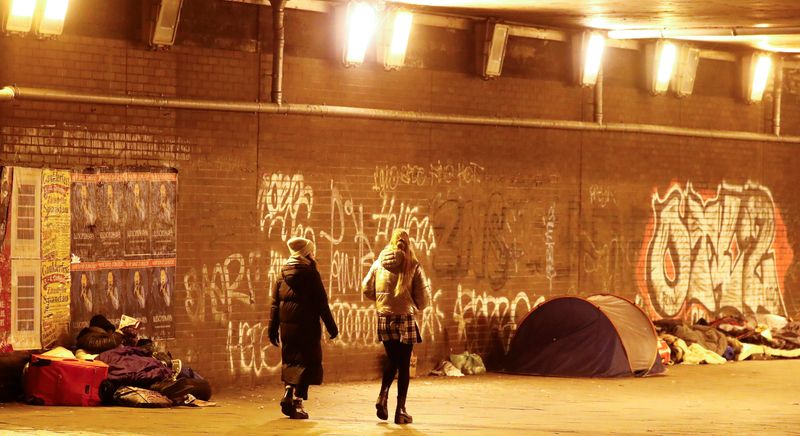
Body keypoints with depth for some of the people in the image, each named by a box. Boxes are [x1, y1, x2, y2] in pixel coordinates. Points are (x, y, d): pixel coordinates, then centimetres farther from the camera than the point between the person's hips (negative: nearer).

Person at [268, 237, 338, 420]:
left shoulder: (283, 274, 10)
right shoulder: (311, 274, -7)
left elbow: (275, 303, 10)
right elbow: (322, 303, -8)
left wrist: (273, 329, 14)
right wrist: (331, 327, -2)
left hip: (286, 326, 6)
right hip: (306, 327, -5)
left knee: (291, 361, 19)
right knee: (306, 363, 0)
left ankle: (288, 394, 7)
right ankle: (296, 401, -5)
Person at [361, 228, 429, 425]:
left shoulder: (379, 263, -1)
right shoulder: (413, 265, -8)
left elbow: (366, 289, 3)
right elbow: (422, 295, -8)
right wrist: (416, 307, 12)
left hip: (384, 318, 3)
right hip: (405, 319, -3)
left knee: (392, 360, 21)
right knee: (404, 364, 5)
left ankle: (383, 395, 0)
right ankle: (400, 410, 5)